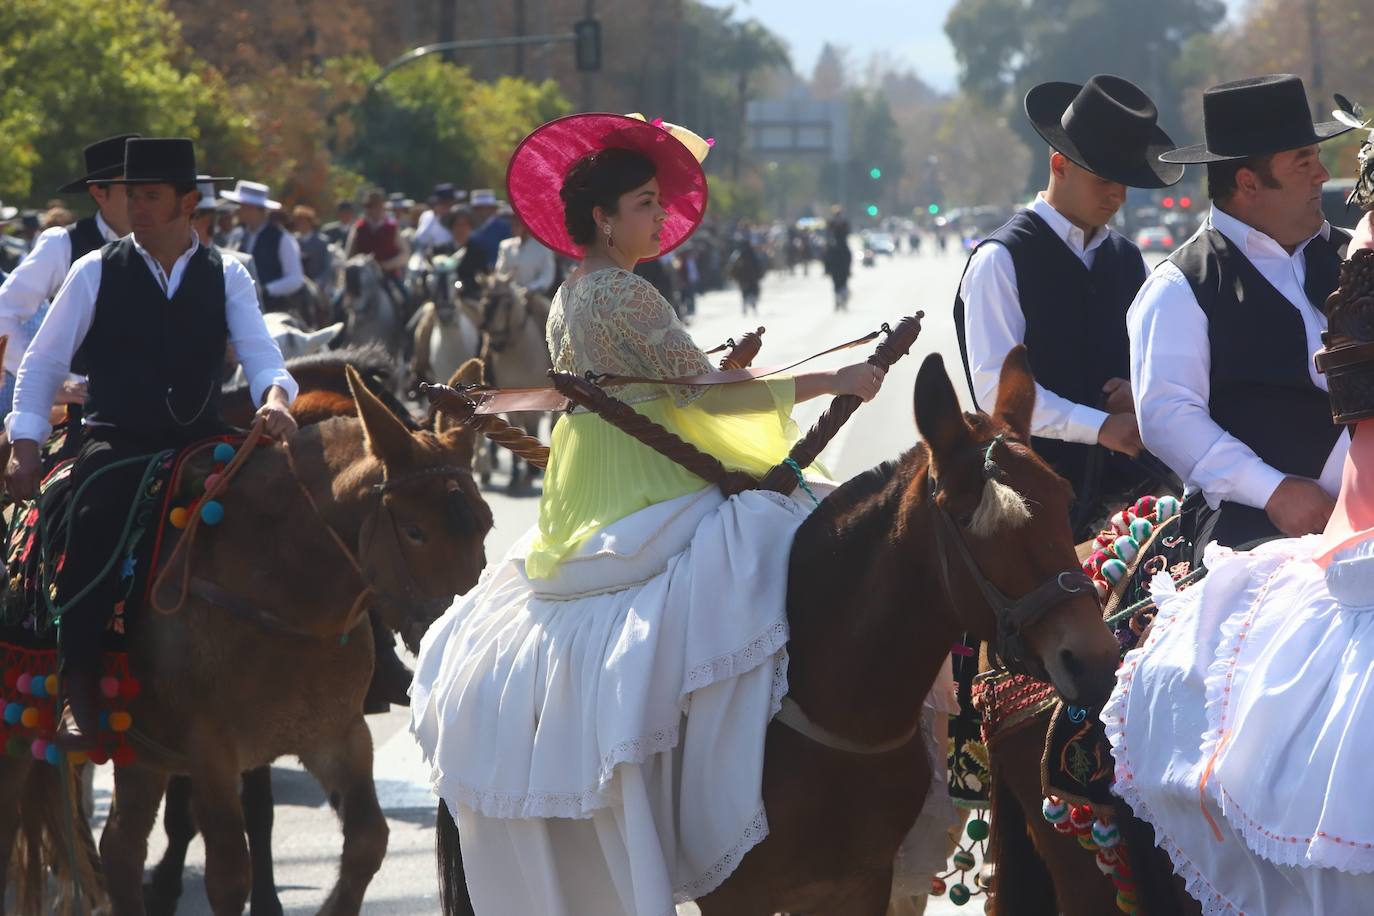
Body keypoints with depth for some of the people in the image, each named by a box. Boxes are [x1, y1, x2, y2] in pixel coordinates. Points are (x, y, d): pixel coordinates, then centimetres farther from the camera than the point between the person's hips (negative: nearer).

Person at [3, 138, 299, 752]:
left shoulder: (227, 278, 11)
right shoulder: (96, 273, 7)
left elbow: (261, 356, 1)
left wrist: (274, 399, -23)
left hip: (201, 444, 2)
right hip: (116, 442, -2)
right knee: (95, 526, -33)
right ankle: (78, 691, -28)